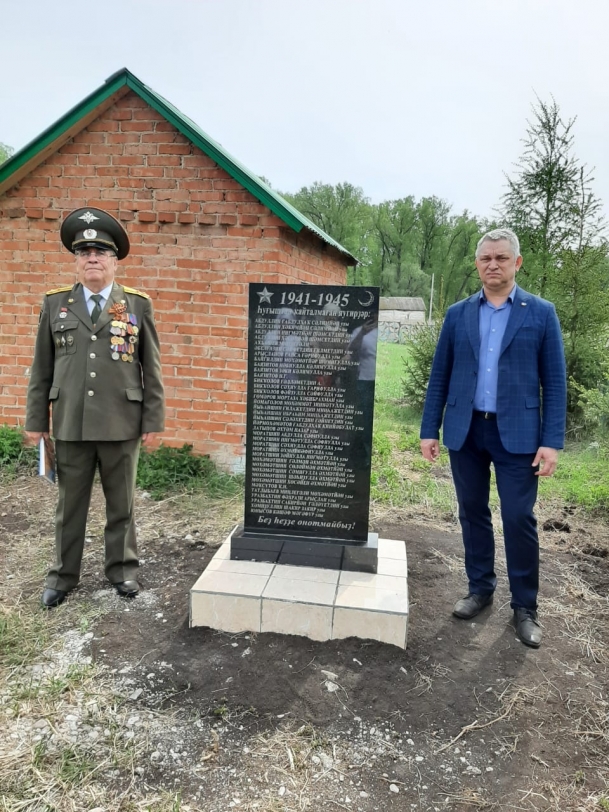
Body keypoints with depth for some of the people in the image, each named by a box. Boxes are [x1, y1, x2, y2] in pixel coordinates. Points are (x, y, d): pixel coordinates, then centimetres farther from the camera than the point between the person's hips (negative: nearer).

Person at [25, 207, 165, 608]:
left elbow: (152, 368, 2)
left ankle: (123, 568, 29)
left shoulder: (139, 305, 2)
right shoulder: (55, 304, 7)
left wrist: (153, 419, -2)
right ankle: (63, 574, 28)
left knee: (121, 503, 11)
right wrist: (37, 419, 5)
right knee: (70, 504, 12)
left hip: (122, 424, -1)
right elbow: (42, 368, 8)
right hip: (70, 424, 2)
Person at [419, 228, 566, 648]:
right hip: (465, 431, 3)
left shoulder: (541, 313, 1)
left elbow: (554, 381, -1)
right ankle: (480, 588, 29)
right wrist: (429, 430, 3)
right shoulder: (458, 314, 7)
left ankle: (525, 606, 18)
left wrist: (552, 441, -9)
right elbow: (440, 376, 7)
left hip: (516, 432, -2)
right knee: (473, 514, 12)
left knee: (519, 519, 0)